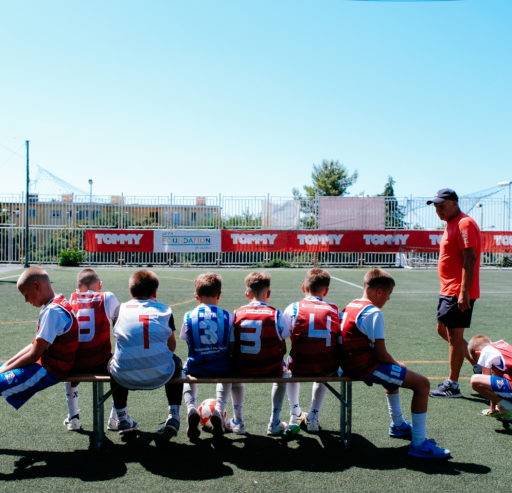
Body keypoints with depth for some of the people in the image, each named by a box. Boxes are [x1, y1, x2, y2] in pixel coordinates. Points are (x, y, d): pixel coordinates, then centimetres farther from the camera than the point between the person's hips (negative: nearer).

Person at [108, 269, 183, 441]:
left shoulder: (121, 309, 8)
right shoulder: (165, 310, 6)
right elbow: (172, 346, 13)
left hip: (125, 378, 1)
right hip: (160, 376, -1)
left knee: (113, 364, 36)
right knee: (176, 362, 33)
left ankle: (122, 418, 40)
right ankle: (173, 416, 23)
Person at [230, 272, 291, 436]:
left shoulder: (237, 313, -2)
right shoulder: (275, 314, -6)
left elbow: (232, 347, 0)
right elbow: (283, 349, 0)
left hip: (242, 369, 1)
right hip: (270, 369, -1)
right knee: (283, 374, 33)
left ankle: (237, 422, 36)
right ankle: (274, 423, 31)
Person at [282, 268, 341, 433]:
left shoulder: (293, 308, 0)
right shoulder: (335, 311, 5)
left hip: (300, 368, -1)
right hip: (328, 369, 1)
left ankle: (295, 413, 37)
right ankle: (313, 416, 32)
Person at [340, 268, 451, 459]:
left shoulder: (350, 306, 13)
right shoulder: (373, 313, -16)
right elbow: (380, 354, -18)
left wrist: (396, 365, 18)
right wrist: (398, 365, 1)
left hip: (349, 364, 10)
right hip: (365, 367, -10)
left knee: (394, 371, 36)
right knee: (422, 383, -8)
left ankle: (397, 425, 45)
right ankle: (419, 443, -5)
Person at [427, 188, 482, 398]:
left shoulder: (465, 224, -15)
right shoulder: (451, 224, 16)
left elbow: (470, 259, -22)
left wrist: (464, 292, -26)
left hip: (459, 293, -10)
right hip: (448, 291, 10)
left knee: (454, 335, -4)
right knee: (443, 330, 17)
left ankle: (452, 385, 6)